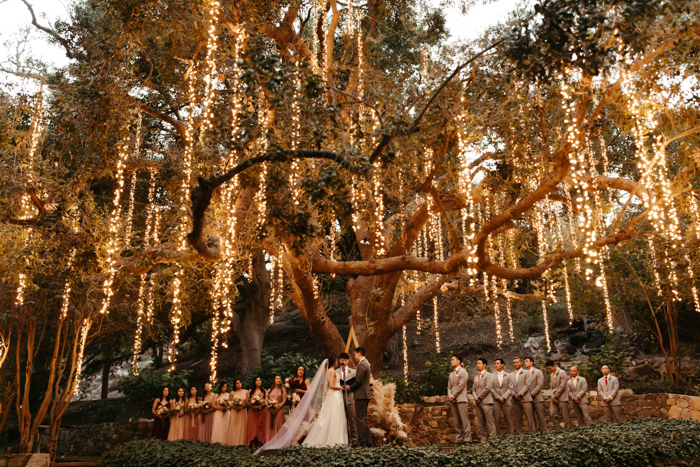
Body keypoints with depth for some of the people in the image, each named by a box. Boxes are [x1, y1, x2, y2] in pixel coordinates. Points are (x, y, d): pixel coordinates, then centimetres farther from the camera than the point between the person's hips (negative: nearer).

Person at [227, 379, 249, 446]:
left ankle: (242, 442, 0)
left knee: (242, 426, -2)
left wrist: (243, 405, -15)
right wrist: (233, 405, -13)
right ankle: (234, 442, 1)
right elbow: (229, 403, 5)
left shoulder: (245, 392, 7)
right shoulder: (232, 393, 5)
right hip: (234, 412, 0)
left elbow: (248, 402, 4)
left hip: (243, 412, 0)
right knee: (234, 427, -2)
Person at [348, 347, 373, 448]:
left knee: (361, 419, -6)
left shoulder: (361, 365, -15)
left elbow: (359, 381, -19)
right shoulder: (367, 364, 17)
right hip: (365, 395, 10)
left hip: (361, 395, -10)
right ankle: (368, 441, 15)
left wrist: (350, 388, -4)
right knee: (364, 419, 14)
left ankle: (362, 442, -4)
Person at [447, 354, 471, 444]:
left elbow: (460, 386, -11)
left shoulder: (463, 372, -4)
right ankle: (459, 439, 9)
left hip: (461, 399, -8)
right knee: (456, 421, 7)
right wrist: (450, 396, -1)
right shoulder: (451, 374, 21)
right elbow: (449, 386, 17)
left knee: (465, 420, -8)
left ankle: (467, 439, -8)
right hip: (453, 400, 8)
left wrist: (453, 396, -11)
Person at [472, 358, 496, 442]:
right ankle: (483, 440, 10)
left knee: (490, 422, -7)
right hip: (478, 403, 7)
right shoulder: (476, 377, 21)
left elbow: (488, 388, -12)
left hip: (486, 402, -7)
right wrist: (475, 397, -1)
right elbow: (473, 389, 18)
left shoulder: (488, 375, -2)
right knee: (481, 424, 6)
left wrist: (479, 397, -9)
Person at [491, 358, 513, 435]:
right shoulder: (492, 377, 7)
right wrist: (498, 397, -10)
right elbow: (491, 388, 2)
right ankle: (497, 436, 3)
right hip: (496, 401, 0)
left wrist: (503, 397, -11)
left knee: (508, 419, 2)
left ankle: (510, 435, 8)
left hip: (506, 400, 0)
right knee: (496, 419, -2)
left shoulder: (508, 376, 9)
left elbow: (510, 388, 2)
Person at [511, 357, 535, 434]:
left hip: (525, 399, -4)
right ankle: (519, 434, 9)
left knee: (529, 418, -5)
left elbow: (527, 385, -5)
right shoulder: (511, 375, 16)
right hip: (515, 400, 4)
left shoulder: (527, 373, 5)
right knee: (517, 419, 4)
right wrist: (514, 395, -9)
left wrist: (519, 394, -13)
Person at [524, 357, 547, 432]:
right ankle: (533, 432, 10)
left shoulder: (538, 372, 0)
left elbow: (540, 385, -8)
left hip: (537, 398, -4)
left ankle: (543, 431, 3)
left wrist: (531, 394, -15)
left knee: (541, 417, -3)